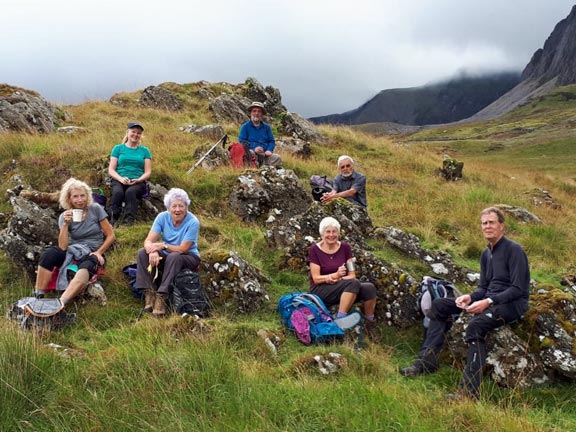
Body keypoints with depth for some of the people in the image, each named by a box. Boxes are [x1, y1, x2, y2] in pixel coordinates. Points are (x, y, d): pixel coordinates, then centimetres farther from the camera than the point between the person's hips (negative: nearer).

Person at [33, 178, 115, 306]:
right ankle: (38, 297, -29)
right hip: (73, 251, 2)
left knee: (86, 267, -39)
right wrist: (65, 224, -21)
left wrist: (99, 252, -13)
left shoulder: (96, 209, -4)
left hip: (92, 253, -2)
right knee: (48, 254, -30)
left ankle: (60, 303, -57)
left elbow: (111, 235, -1)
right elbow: (62, 247, -11)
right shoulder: (65, 216, 0)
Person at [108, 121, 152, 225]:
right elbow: (111, 170, 8)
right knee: (117, 192, -35)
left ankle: (129, 222, -43)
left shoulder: (144, 150, 17)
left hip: (138, 182, 0)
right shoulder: (118, 148, 15)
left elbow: (148, 172, 9)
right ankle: (113, 220, -35)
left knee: (130, 192, -35)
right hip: (119, 180, 0)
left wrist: (138, 180, -12)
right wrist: (121, 178, -12)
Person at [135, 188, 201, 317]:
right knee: (143, 253, -19)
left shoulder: (192, 222, -20)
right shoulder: (162, 217, -9)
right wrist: (153, 251, -37)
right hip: (167, 255, 4)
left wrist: (163, 245, -30)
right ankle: (149, 292, -26)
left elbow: (183, 249, -21)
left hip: (189, 257, -4)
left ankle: (161, 296, -36)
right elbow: (148, 241, -15)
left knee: (174, 257, -37)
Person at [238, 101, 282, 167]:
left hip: (265, 154, 3)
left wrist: (269, 150, -5)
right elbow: (242, 141, 2)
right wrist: (254, 149, -15)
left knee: (277, 158, -26)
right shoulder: (245, 127, 11)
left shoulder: (266, 127, 21)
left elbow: (272, 141, 19)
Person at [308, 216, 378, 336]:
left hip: (342, 289, 4)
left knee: (369, 287, -23)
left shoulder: (345, 247, 3)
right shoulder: (315, 249, -7)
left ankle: (370, 324, -5)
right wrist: (336, 275, -26)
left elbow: (352, 275, 0)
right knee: (353, 283, -32)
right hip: (320, 291, -4)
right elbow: (316, 278, -11)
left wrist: (338, 279, -20)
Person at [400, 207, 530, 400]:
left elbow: (518, 289, -16)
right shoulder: (486, 254, 14)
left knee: (476, 325, -38)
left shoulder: (514, 250, -10)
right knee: (439, 305, -1)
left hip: (512, 303, -9)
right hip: (489, 300, 9)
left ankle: (469, 390, -38)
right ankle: (427, 360, -7)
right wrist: (470, 297, -6)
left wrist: (488, 302, -24)